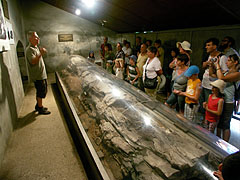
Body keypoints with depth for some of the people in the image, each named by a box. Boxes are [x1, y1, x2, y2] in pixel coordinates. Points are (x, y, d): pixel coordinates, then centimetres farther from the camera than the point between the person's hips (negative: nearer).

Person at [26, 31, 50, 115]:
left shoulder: (36, 48, 15)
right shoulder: (30, 49, -17)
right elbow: (33, 61, -31)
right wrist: (41, 54, -37)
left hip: (41, 74, 10)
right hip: (38, 76, -10)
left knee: (41, 91, 18)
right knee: (41, 92, -1)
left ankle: (38, 106, 32)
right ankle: (40, 109, 12)